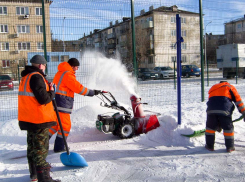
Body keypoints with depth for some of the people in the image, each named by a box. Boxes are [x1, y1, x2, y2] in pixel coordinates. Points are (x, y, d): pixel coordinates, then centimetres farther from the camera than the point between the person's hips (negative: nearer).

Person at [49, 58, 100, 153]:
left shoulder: (60, 73, 19)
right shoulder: (68, 74, -14)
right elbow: (78, 88, -15)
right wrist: (92, 92, -6)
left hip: (56, 102, 10)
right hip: (62, 103, -10)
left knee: (55, 124, 18)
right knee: (65, 125, 0)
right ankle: (59, 147, 8)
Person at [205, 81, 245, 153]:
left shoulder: (213, 88, 38)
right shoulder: (230, 87, 26)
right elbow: (237, 99, 11)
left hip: (211, 110, 3)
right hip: (225, 110, -3)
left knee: (210, 127, 19)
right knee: (228, 128, 13)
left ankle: (209, 145, 22)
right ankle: (230, 147, 19)